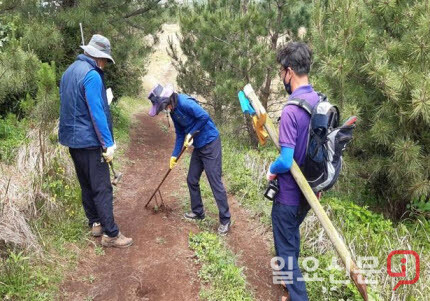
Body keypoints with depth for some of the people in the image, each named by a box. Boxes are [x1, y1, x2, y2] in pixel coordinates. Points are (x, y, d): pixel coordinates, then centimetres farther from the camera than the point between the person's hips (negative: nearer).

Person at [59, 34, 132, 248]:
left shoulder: (69, 71, 13)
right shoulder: (92, 75, -17)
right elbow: (97, 113, -22)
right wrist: (108, 144, -20)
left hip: (73, 139, 10)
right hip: (90, 142, -9)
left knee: (86, 185, 17)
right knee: (102, 188, -4)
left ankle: (95, 223, 29)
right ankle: (110, 234, 1)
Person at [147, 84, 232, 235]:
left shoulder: (184, 103, -21)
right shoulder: (173, 111, 8)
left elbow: (204, 116, -26)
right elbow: (180, 134, 14)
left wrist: (190, 133, -15)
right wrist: (174, 155, 10)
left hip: (210, 144, -9)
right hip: (198, 146, 9)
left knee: (215, 183, -5)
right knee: (192, 180, 14)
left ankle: (225, 220, 6)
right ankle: (198, 211, 32)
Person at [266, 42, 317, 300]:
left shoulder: (291, 110, -26)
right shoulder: (321, 102, -1)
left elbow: (286, 161, -29)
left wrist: (272, 170, -7)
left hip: (290, 193, -8)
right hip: (311, 189, 9)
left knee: (286, 248, 9)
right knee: (293, 234, 29)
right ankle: (292, 279, 50)